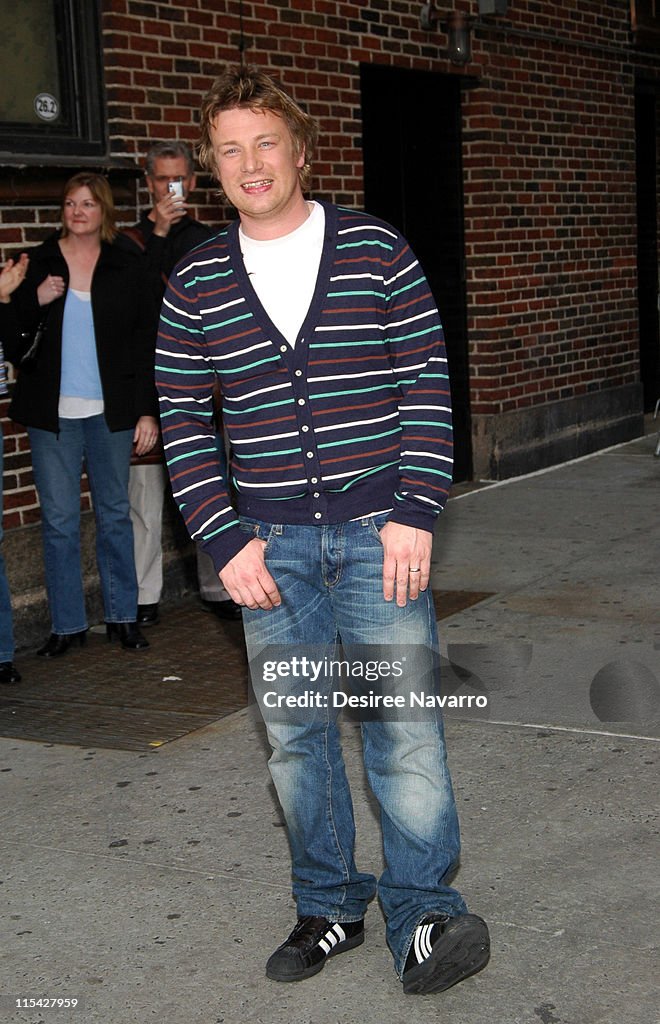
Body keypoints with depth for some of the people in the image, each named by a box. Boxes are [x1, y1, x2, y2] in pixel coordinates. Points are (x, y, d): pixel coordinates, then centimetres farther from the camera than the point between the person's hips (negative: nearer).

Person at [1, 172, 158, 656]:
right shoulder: (39, 263, 5)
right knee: (59, 520, 2)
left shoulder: (127, 268, 5)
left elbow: (146, 344, 4)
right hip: (52, 414, 0)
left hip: (111, 411, 0)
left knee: (115, 513, 8)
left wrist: (148, 411, -2)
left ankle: (123, 617, 18)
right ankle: (68, 624, 11)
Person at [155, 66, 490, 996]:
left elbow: (427, 383, -1)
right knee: (295, 734, 10)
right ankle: (329, 906, 25)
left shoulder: (375, 250, 0)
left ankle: (422, 908, 10)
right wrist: (225, 540, -4)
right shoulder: (195, 284, 4)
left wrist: (415, 510, -9)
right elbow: (182, 421, 6)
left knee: (405, 724, -4)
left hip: (379, 530, -2)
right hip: (268, 543, 2)